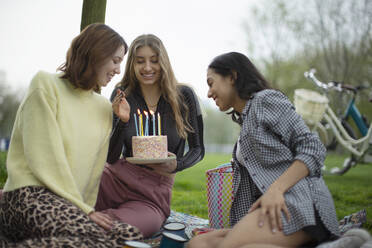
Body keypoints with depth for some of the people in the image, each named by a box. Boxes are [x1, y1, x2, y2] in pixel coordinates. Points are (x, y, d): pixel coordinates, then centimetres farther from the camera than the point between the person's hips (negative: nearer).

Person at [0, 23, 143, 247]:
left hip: (71, 206, 7)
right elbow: (44, 158, -9)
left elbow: (96, 168, 15)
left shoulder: (104, 107, 19)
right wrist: (83, 209, -12)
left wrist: (86, 208, 0)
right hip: (31, 195, -7)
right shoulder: (46, 85, 1)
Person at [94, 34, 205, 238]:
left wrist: (176, 166, -16)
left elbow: (197, 149, 6)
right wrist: (122, 121, -17)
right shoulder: (121, 96, 3)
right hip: (116, 178, 1)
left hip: (154, 193, -1)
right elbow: (111, 158, 0)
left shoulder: (184, 96, -2)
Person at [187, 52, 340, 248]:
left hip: (298, 203, -9)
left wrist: (276, 189, -21)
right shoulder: (245, 121, 30)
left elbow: (312, 148, -8)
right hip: (270, 207, 9)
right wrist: (235, 230, 13)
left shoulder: (266, 99, 4)